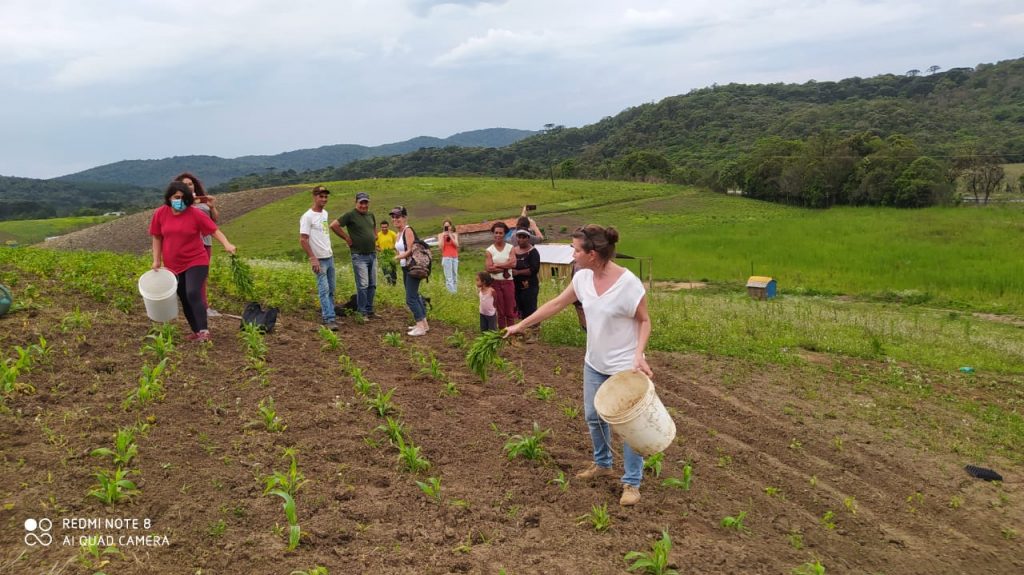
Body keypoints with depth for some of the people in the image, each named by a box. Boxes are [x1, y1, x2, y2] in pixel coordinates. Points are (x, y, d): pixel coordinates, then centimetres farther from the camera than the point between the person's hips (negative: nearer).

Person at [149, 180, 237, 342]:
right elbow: (157, 238, 7)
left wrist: (227, 244, -28)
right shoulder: (160, 213, -2)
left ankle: (204, 331, -18)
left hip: (196, 262, -4)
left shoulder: (195, 214, -11)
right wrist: (156, 260, 4)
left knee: (193, 294, -20)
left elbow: (214, 230, -11)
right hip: (173, 265, 4)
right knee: (184, 299, 8)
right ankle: (196, 331, 19)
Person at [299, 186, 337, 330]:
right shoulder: (308, 217, -14)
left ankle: (326, 313, 23)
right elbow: (303, 240, -17)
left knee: (330, 289, 12)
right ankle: (329, 319, -9)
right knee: (324, 289, -9)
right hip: (319, 259, -8)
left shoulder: (325, 213, 11)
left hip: (329, 257, 8)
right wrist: (312, 259, -21)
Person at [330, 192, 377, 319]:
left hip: (373, 255, 7)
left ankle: (369, 311, 20)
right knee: (363, 285, -7)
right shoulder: (350, 215, -9)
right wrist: (347, 238, -11)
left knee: (372, 285, 10)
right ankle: (362, 312, 3)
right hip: (359, 256, -7)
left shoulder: (371, 215, 12)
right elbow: (334, 225, -15)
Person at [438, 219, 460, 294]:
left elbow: (457, 245, -4)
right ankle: (451, 292, -13)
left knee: (455, 276, 6)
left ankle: (455, 291, 10)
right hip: (446, 257, -3)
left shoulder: (454, 234, 9)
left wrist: (450, 236, -8)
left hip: (455, 257, 3)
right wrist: (443, 236, -10)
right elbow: (441, 246, -7)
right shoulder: (441, 235, 3)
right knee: (449, 277, -9)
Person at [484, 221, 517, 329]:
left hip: (508, 282, 0)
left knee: (510, 311, 5)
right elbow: (488, 268, -11)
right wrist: (505, 267, -11)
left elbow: (513, 263, -13)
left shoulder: (510, 248, 2)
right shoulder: (489, 251, 0)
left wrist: (497, 265, -10)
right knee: (500, 311, 8)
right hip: (495, 282, 0)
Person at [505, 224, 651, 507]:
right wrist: (521, 325, 11)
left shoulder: (629, 283, -23)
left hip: (625, 368, -6)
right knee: (594, 417, 19)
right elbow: (555, 304, 6)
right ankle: (602, 463, 41)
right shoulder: (583, 278, -5)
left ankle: (632, 483, 18)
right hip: (594, 364, 6)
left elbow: (644, 321, -11)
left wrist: (639, 353, -25)